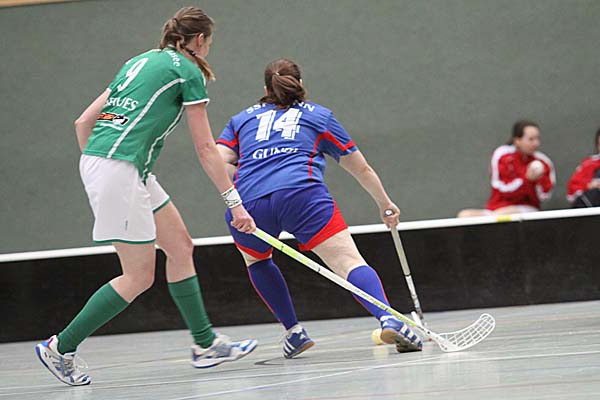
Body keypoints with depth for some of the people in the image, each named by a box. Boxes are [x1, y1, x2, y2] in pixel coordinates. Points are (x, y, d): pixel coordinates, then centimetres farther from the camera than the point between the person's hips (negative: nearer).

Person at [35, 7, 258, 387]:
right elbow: (206, 148, -1)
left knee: (180, 245, 13)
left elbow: (84, 121, 19)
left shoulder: (141, 62, 22)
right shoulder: (188, 71, 0)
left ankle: (206, 343, 17)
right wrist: (235, 202, 2)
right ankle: (61, 348, 1)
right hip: (119, 167, -9)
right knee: (139, 277, -4)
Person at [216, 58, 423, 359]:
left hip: (247, 202, 2)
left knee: (255, 259, 32)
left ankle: (293, 332, 24)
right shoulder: (319, 115, 27)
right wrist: (385, 204, 47)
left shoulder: (242, 120, 29)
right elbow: (361, 169, 33)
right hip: (302, 194, -2)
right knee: (349, 262, -10)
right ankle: (388, 320, -35)